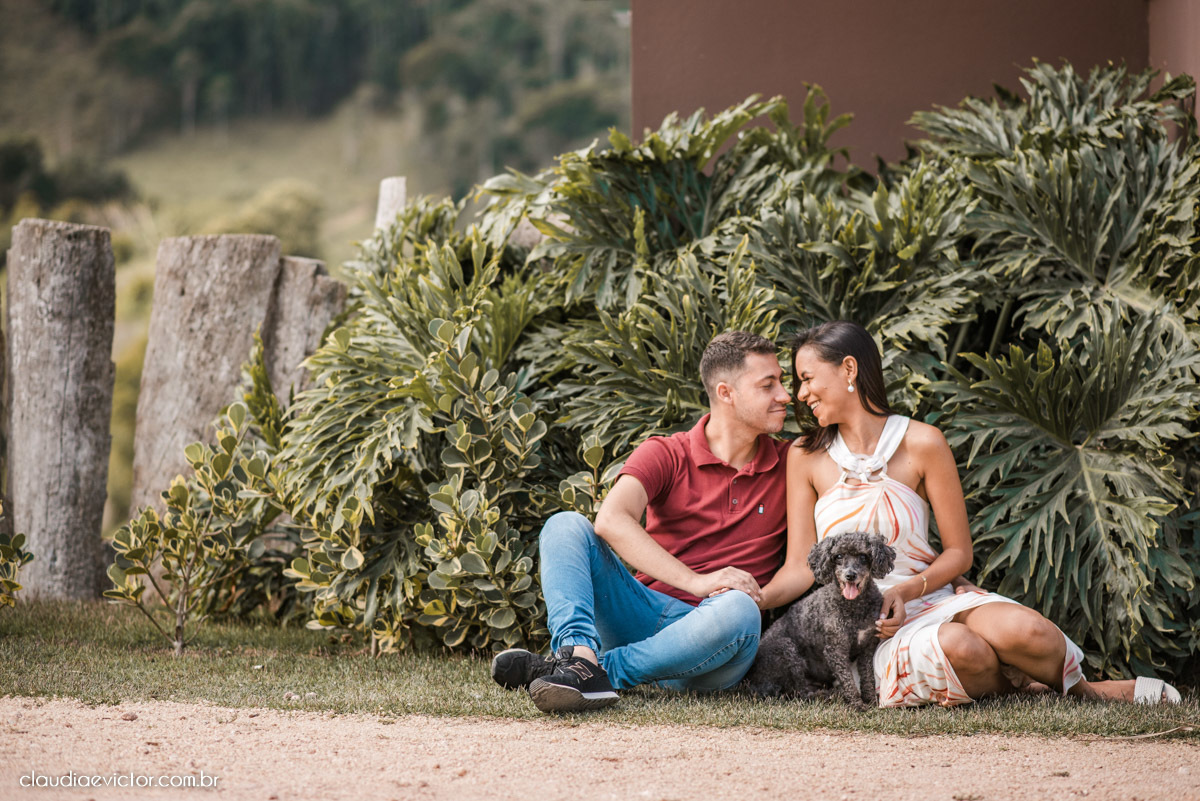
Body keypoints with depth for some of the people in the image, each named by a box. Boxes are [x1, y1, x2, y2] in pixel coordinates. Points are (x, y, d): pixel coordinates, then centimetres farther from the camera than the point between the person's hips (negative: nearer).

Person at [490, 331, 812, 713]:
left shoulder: (789, 466, 11)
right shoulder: (665, 455, 5)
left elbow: (806, 562, 5)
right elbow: (611, 520, -15)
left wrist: (760, 597, -16)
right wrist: (697, 582, -24)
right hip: (645, 617, 1)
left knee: (738, 612, -37)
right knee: (566, 525, -18)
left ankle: (599, 670, -35)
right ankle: (581, 657, -44)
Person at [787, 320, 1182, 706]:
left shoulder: (922, 443, 1)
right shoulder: (806, 456, 5)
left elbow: (959, 553, 4)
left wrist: (908, 590, -15)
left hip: (934, 594, 1)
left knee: (1026, 632, -31)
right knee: (957, 647, -36)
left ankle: (1081, 688, 1)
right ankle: (1018, 685, -4)